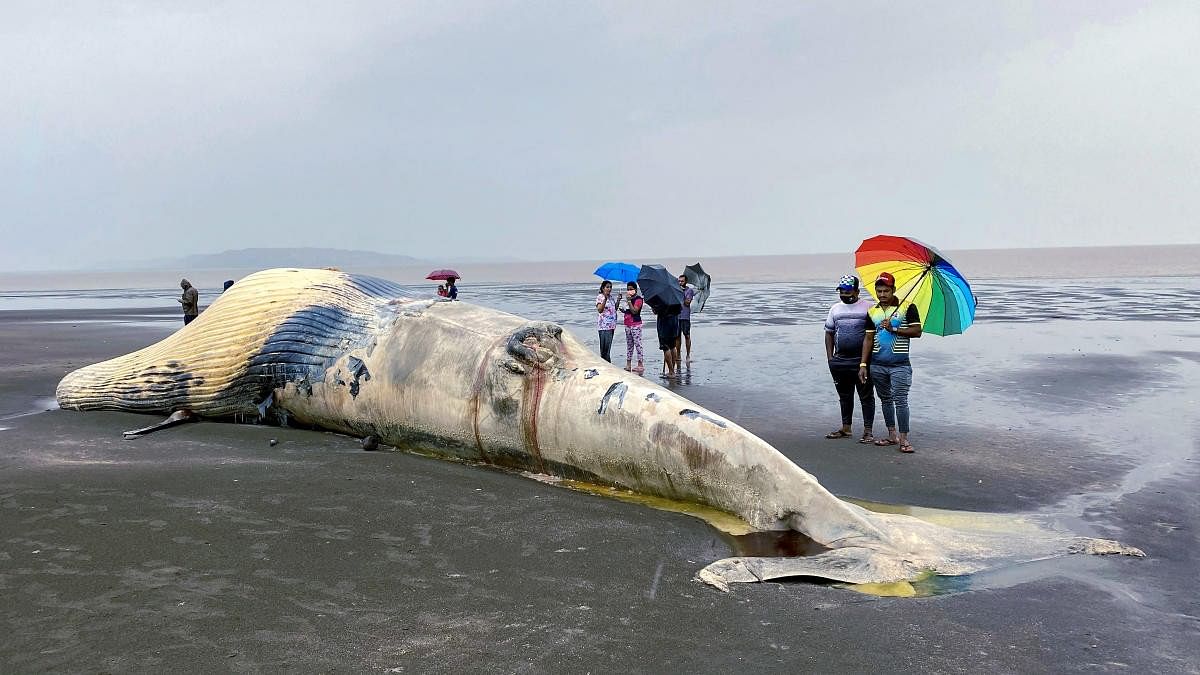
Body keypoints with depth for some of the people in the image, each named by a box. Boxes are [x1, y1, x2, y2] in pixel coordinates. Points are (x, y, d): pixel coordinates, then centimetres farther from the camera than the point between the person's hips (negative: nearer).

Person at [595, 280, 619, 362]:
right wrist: (605, 299, -24)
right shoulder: (600, 297, -6)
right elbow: (600, 310, -17)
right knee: (605, 346, -8)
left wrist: (618, 300, 4)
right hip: (603, 324, -7)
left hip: (611, 324, 7)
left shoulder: (612, 297, 14)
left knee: (608, 346, 10)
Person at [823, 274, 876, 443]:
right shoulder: (835, 309, 12)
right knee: (844, 396, 14)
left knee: (866, 396, 0)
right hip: (840, 360, 5)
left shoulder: (868, 307, -3)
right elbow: (829, 333, 16)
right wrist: (830, 358, 8)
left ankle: (867, 431, 4)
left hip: (861, 360, -5)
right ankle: (845, 428, 25)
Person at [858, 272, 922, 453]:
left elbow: (917, 331, -6)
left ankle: (903, 439, -6)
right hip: (877, 365, 5)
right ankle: (892, 435, 21)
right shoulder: (872, 312, 10)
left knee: (900, 400, -9)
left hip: (899, 364, -5)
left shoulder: (907, 307, -2)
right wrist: (863, 364, 6)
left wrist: (894, 329, -16)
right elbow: (868, 339, 11)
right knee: (885, 400, 11)